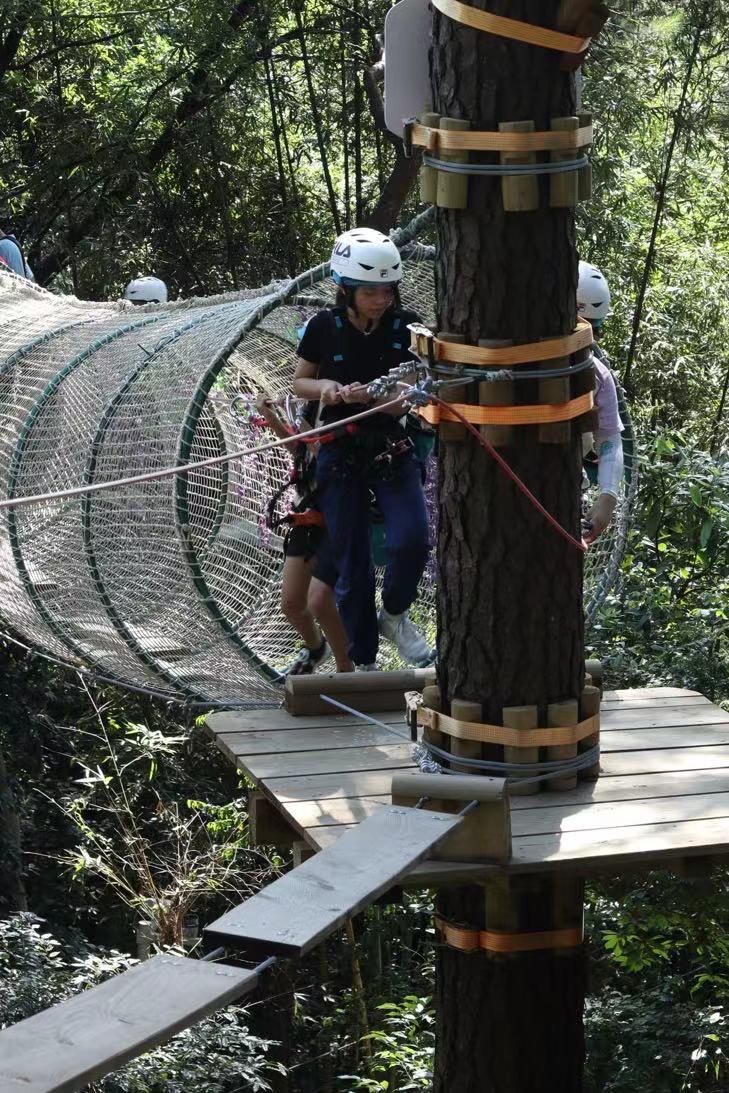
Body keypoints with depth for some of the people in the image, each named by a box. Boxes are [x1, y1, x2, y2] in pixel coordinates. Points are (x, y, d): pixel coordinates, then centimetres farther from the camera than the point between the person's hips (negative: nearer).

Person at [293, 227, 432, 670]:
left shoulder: (405, 327, -7)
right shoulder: (325, 327, -7)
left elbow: (404, 400, -8)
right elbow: (299, 383, 7)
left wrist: (367, 395, -28)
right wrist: (326, 387, -16)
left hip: (392, 450, 0)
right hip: (340, 454, 0)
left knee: (412, 541, -22)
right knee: (353, 567, 0)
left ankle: (394, 615, 7)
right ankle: (364, 664, 14)